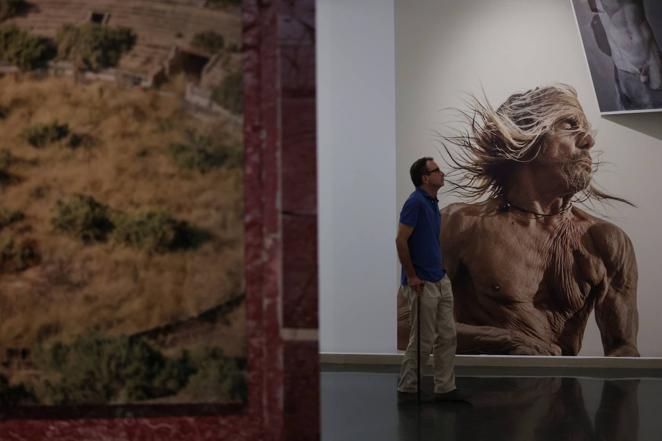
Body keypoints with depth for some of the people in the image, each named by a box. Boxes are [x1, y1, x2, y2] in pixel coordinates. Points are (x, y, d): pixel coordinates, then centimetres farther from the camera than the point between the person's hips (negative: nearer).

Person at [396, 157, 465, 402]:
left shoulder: (433, 203, 12)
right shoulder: (415, 202, -17)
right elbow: (401, 241, -21)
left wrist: (440, 270, 18)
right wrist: (411, 277, -19)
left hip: (440, 281, 9)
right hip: (422, 284, -9)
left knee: (447, 336, 9)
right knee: (423, 340, -2)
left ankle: (444, 388, 15)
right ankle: (406, 389, 10)